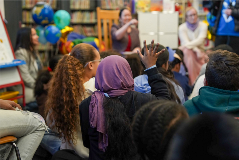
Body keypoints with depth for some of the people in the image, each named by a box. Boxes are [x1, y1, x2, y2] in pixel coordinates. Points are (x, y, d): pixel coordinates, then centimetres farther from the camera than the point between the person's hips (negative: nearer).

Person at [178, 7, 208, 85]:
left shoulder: (203, 26, 1)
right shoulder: (182, 28, -1)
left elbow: (200, 40, -15)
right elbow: (186, 42, -14)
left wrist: (186, 45, -29)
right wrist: (196, 50, -29)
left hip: (199, 52, 1)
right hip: (188, 53, -1)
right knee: (188, 51, -36)